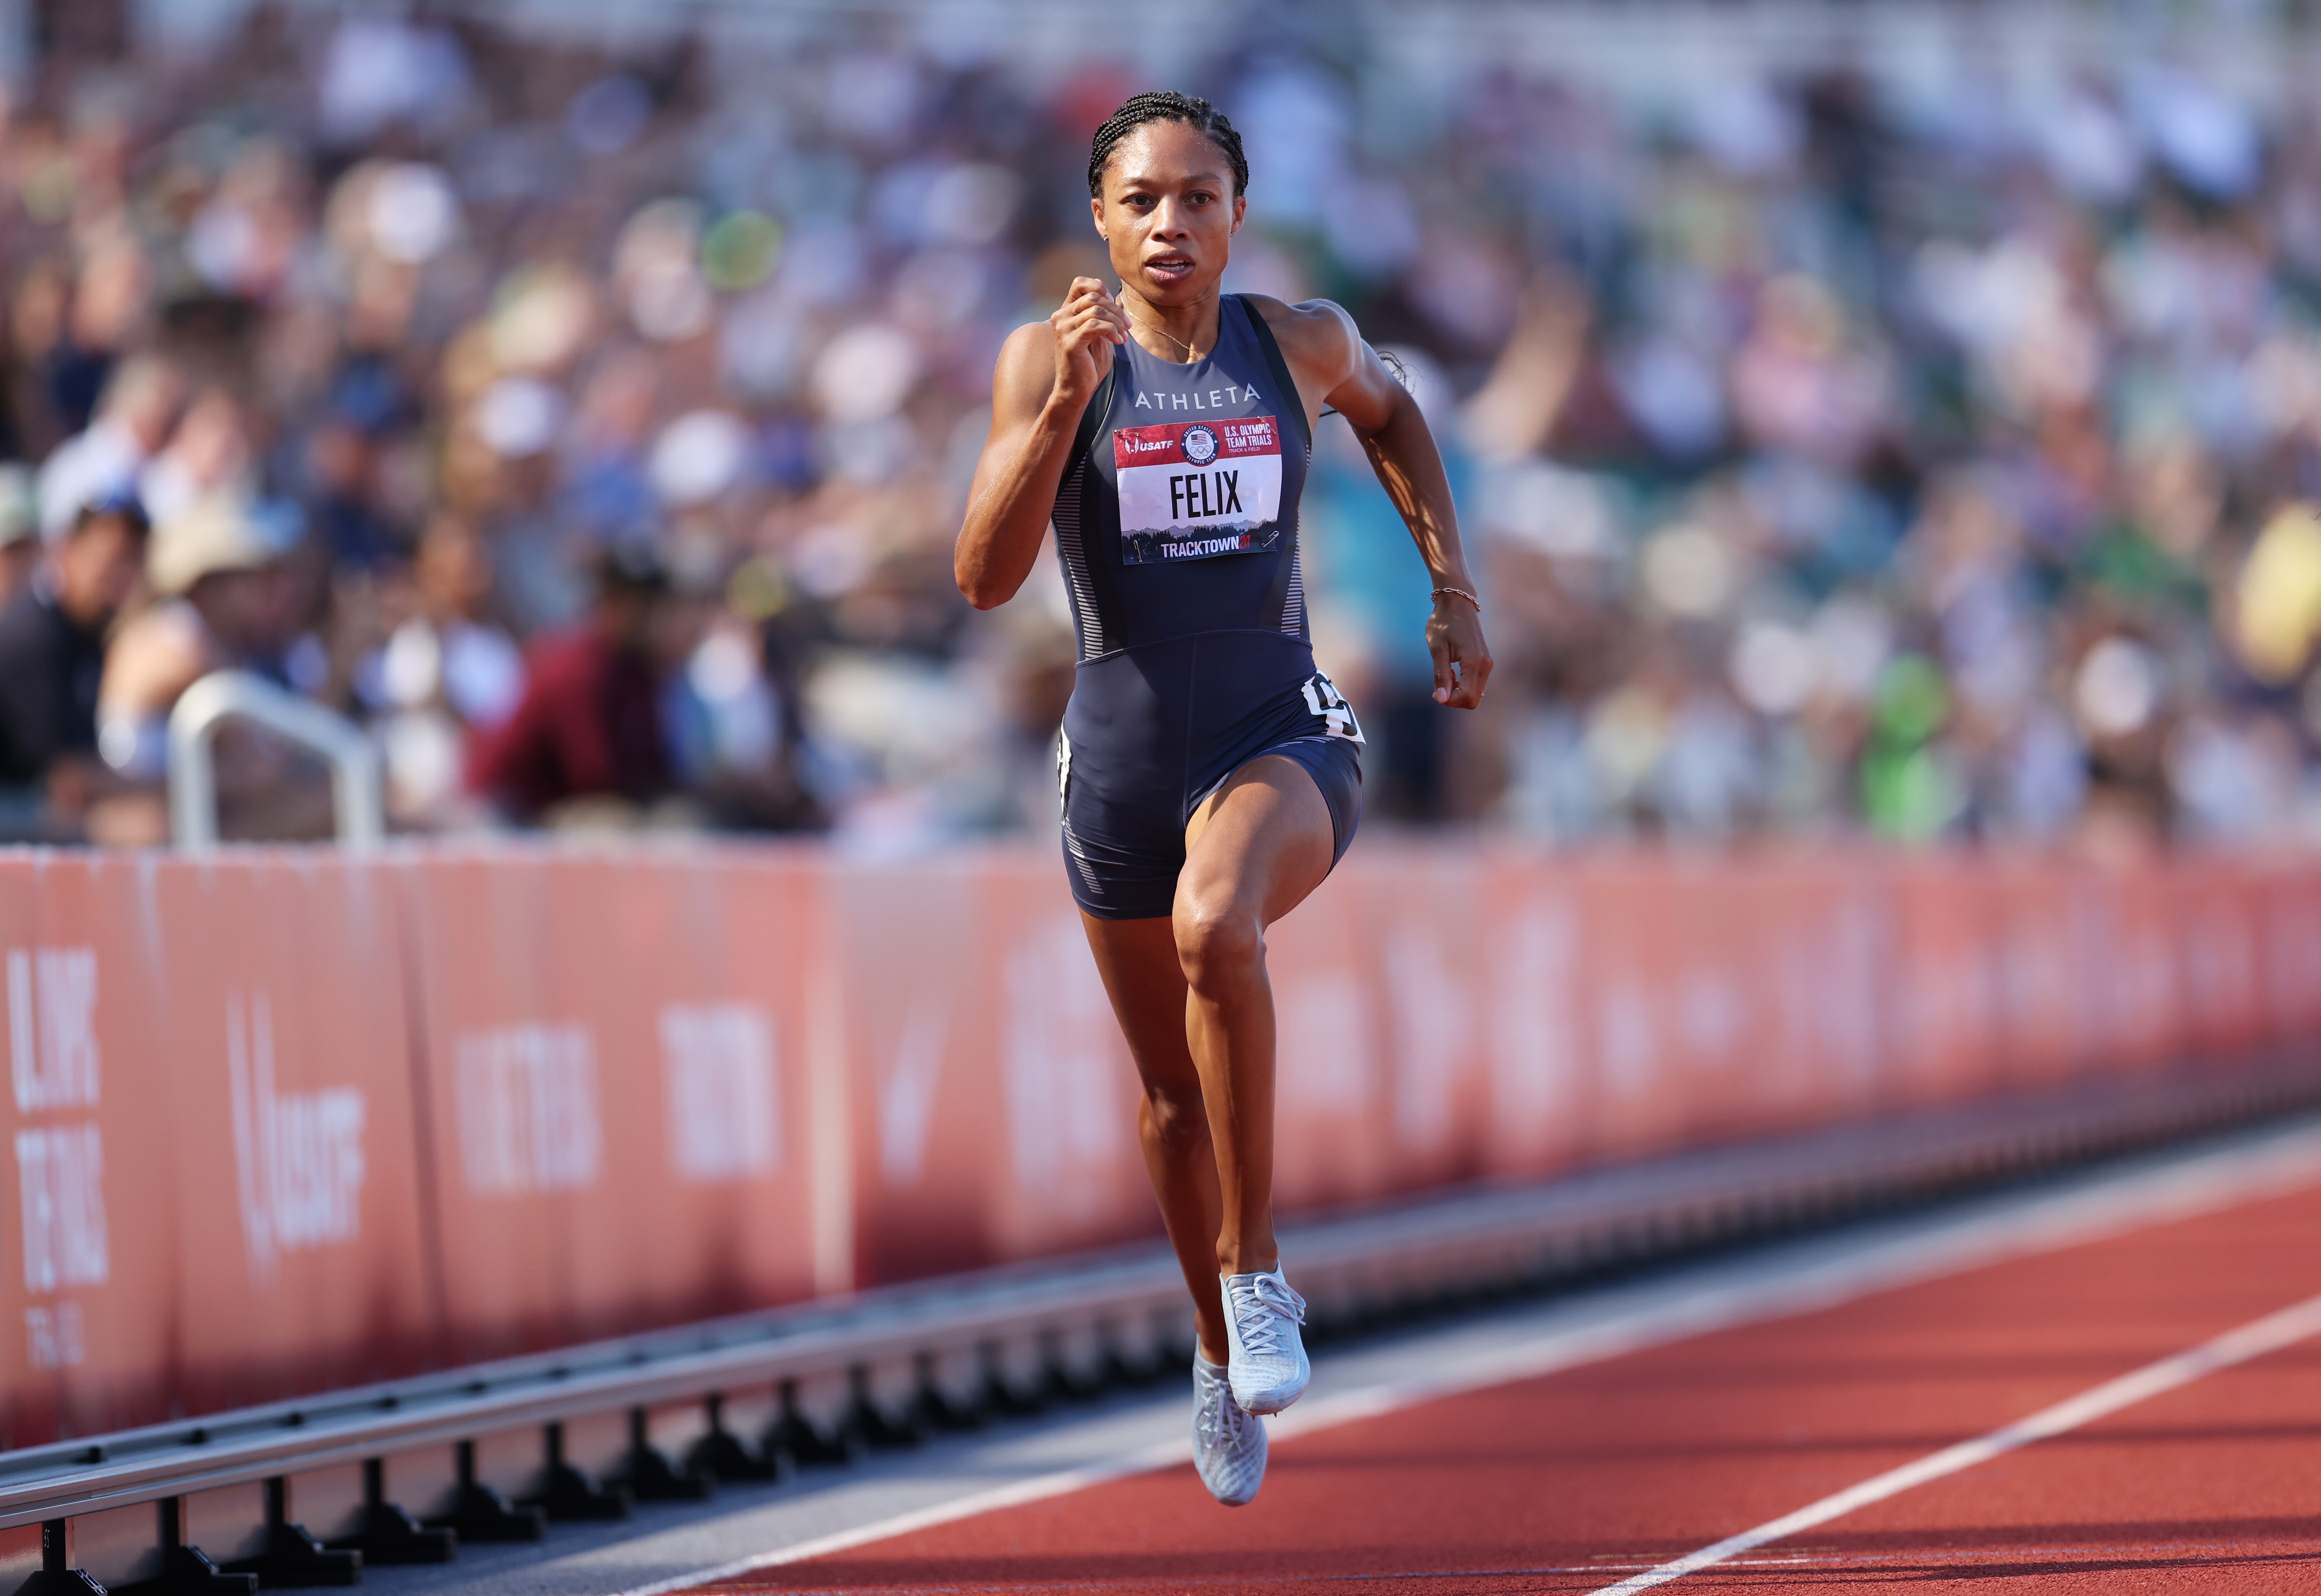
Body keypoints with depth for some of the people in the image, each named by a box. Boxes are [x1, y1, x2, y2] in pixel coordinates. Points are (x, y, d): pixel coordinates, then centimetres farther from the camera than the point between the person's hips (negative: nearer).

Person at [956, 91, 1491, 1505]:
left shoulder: (1302, 343, -1)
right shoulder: (1049, 359, -6)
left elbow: (1388, 408, 24)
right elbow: (986, 578, -15)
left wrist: (1455, 585, 13)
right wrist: (1065, 402, -26)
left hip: (1282, 739, -2)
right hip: (1123, 758, 2)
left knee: (1216, 926, -35)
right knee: (1177, 1097, 15)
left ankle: (1256, 1273, -21)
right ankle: (1223, 1348, 41)